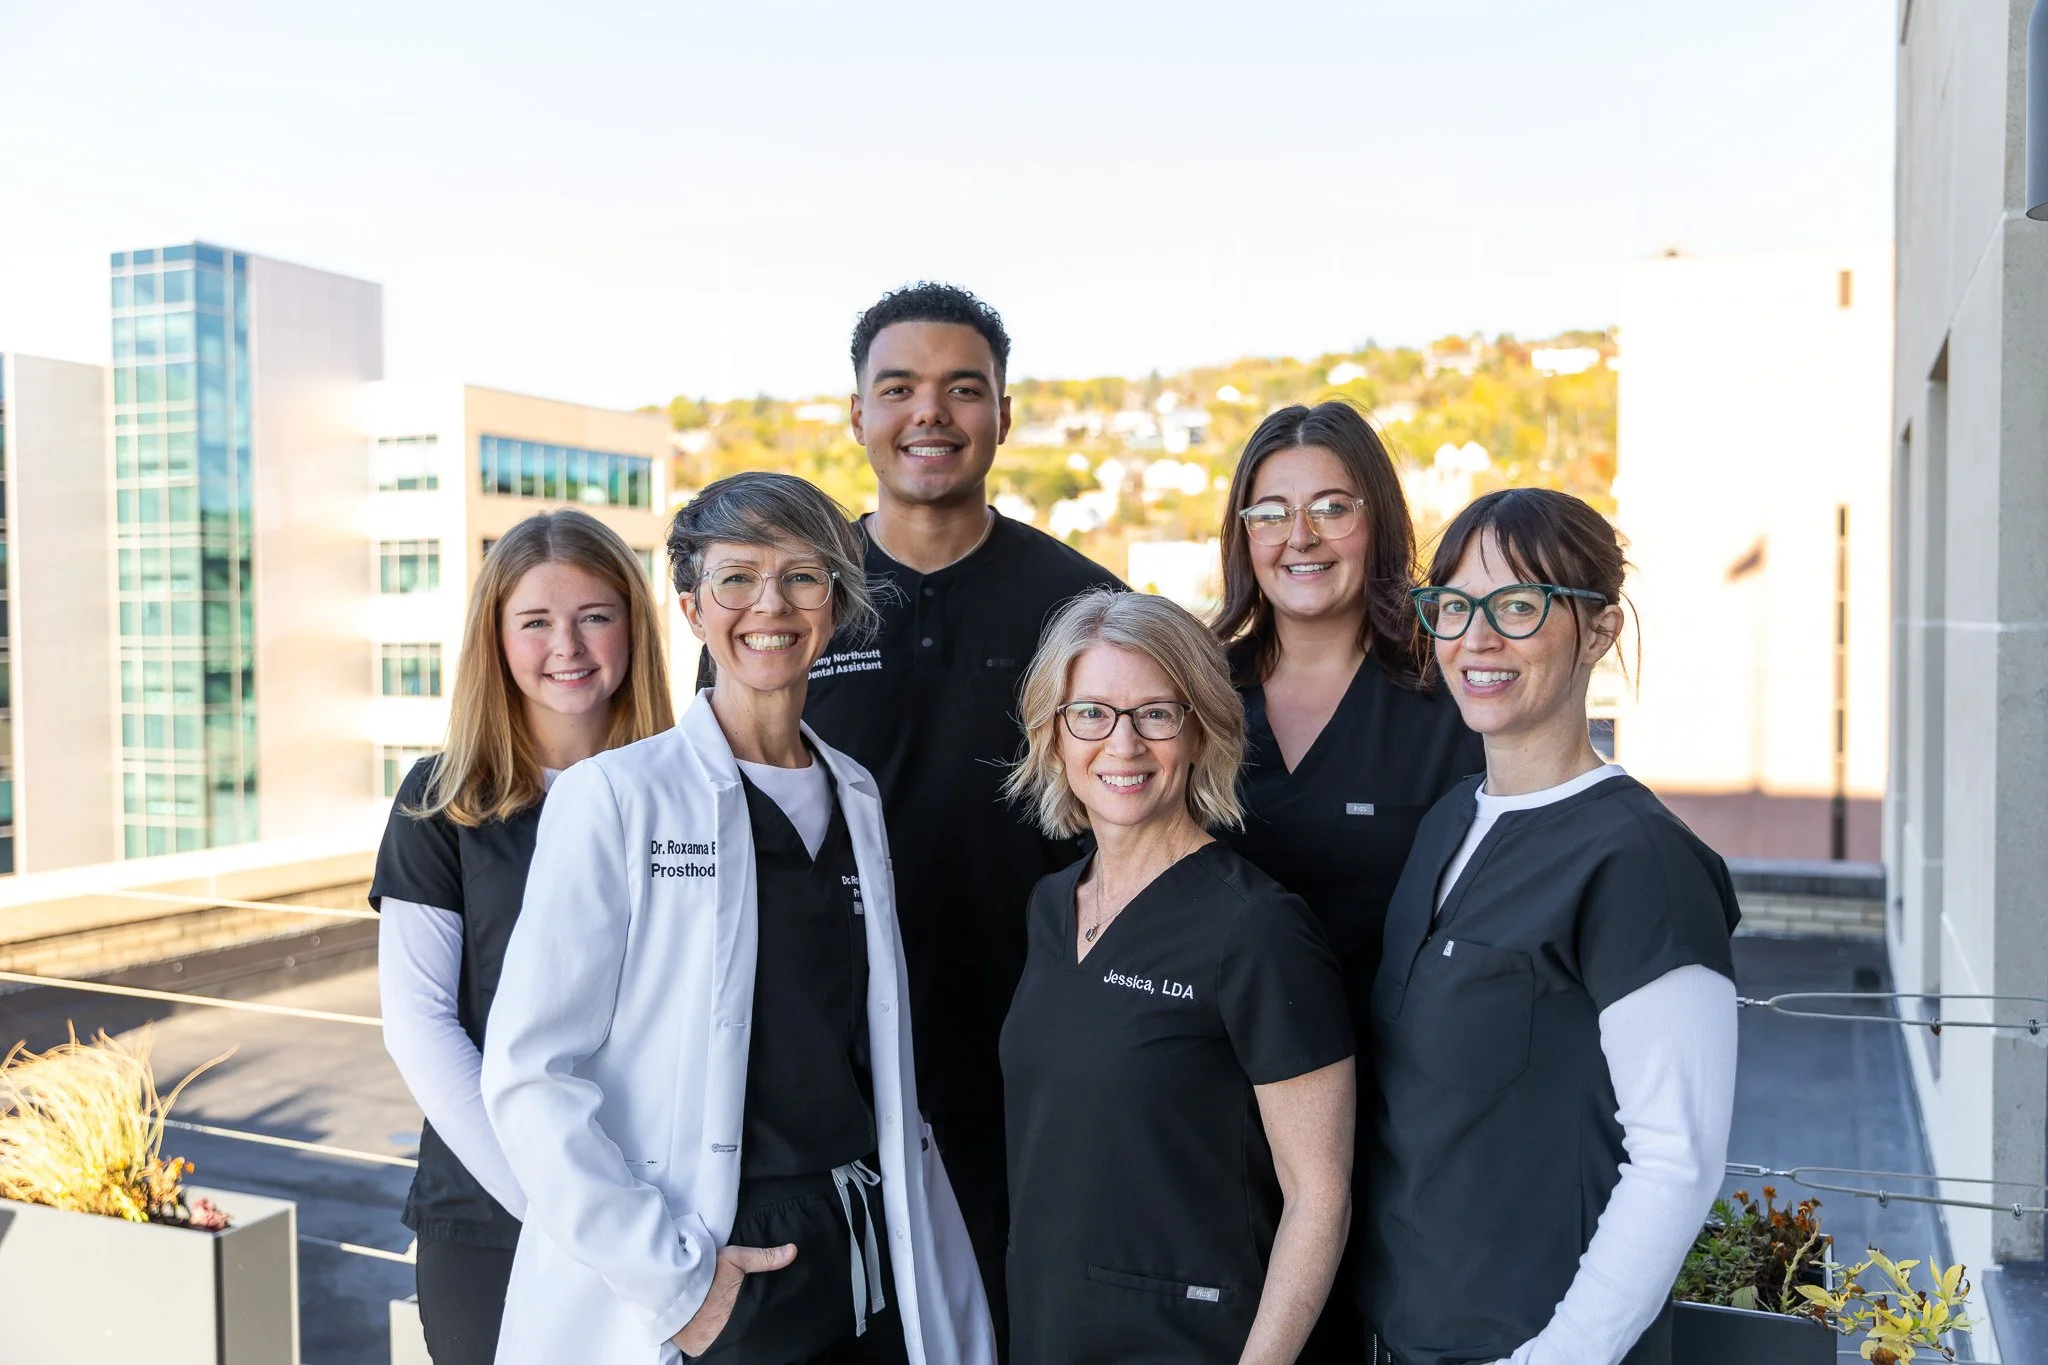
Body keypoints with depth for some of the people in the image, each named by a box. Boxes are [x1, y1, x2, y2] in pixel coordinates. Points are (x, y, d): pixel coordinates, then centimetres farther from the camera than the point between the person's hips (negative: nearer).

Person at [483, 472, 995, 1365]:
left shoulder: (856, 799, 6)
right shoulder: (615, 797, -10)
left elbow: (883, 1068, 11)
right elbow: (530, 1074, -12)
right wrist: (669, 1274, -17)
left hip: (861, 1268, 5)